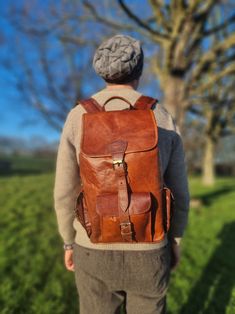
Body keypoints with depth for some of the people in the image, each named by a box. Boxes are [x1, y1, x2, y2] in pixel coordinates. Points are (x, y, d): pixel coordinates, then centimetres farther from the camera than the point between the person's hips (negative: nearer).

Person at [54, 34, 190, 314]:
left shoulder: (78, 117, -9)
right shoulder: (163, 119, -7)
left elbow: (65, 191, -5)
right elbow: (178, 191, -2)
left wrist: (68, 242, 10)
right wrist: (175, 240, 13)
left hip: (96, 250, 0)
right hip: (147, 252, 1)